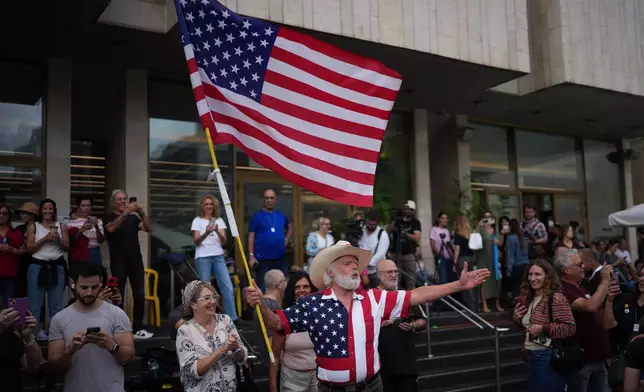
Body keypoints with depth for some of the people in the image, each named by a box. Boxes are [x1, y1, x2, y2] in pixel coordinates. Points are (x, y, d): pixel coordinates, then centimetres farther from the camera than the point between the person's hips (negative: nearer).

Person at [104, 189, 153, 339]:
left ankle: (138, 329, 7)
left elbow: (149, 229, 0)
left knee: (140, 295, 1)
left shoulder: (133, 217, 13)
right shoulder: (109, 217, 4)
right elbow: (112, 228, -18)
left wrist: (142, 212, -14)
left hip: (136, 261, 3)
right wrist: (126, 212, -28)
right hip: (119, 262, -3)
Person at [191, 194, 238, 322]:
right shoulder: (197, 221, 3)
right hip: (203, 258, -2)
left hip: (218, 257, 2)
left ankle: (232, 318, -1)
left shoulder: (219, 220, 10)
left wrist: (217, 231, -19)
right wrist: (206, 232, -24)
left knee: (228, 287, -5)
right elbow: (196, 241, -6)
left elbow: (224, 241, 2)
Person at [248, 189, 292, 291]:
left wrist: (286, 239, 10)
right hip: (263, 258, -4)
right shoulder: (257, 216, -3)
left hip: (280, 257, 4)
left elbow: (290, 227, 27)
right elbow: (251, 236, -5)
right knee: (263, 286, 2)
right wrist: (251, 255, -12)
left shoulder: (281, 215, 9)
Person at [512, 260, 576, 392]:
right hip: (531, 356, 8)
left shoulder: (556, 298, -16)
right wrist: (516, 318, 2)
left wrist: (543, 328, -24)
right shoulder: (527, 298, 8)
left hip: (549, 357, -8)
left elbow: (570, 328, -22)